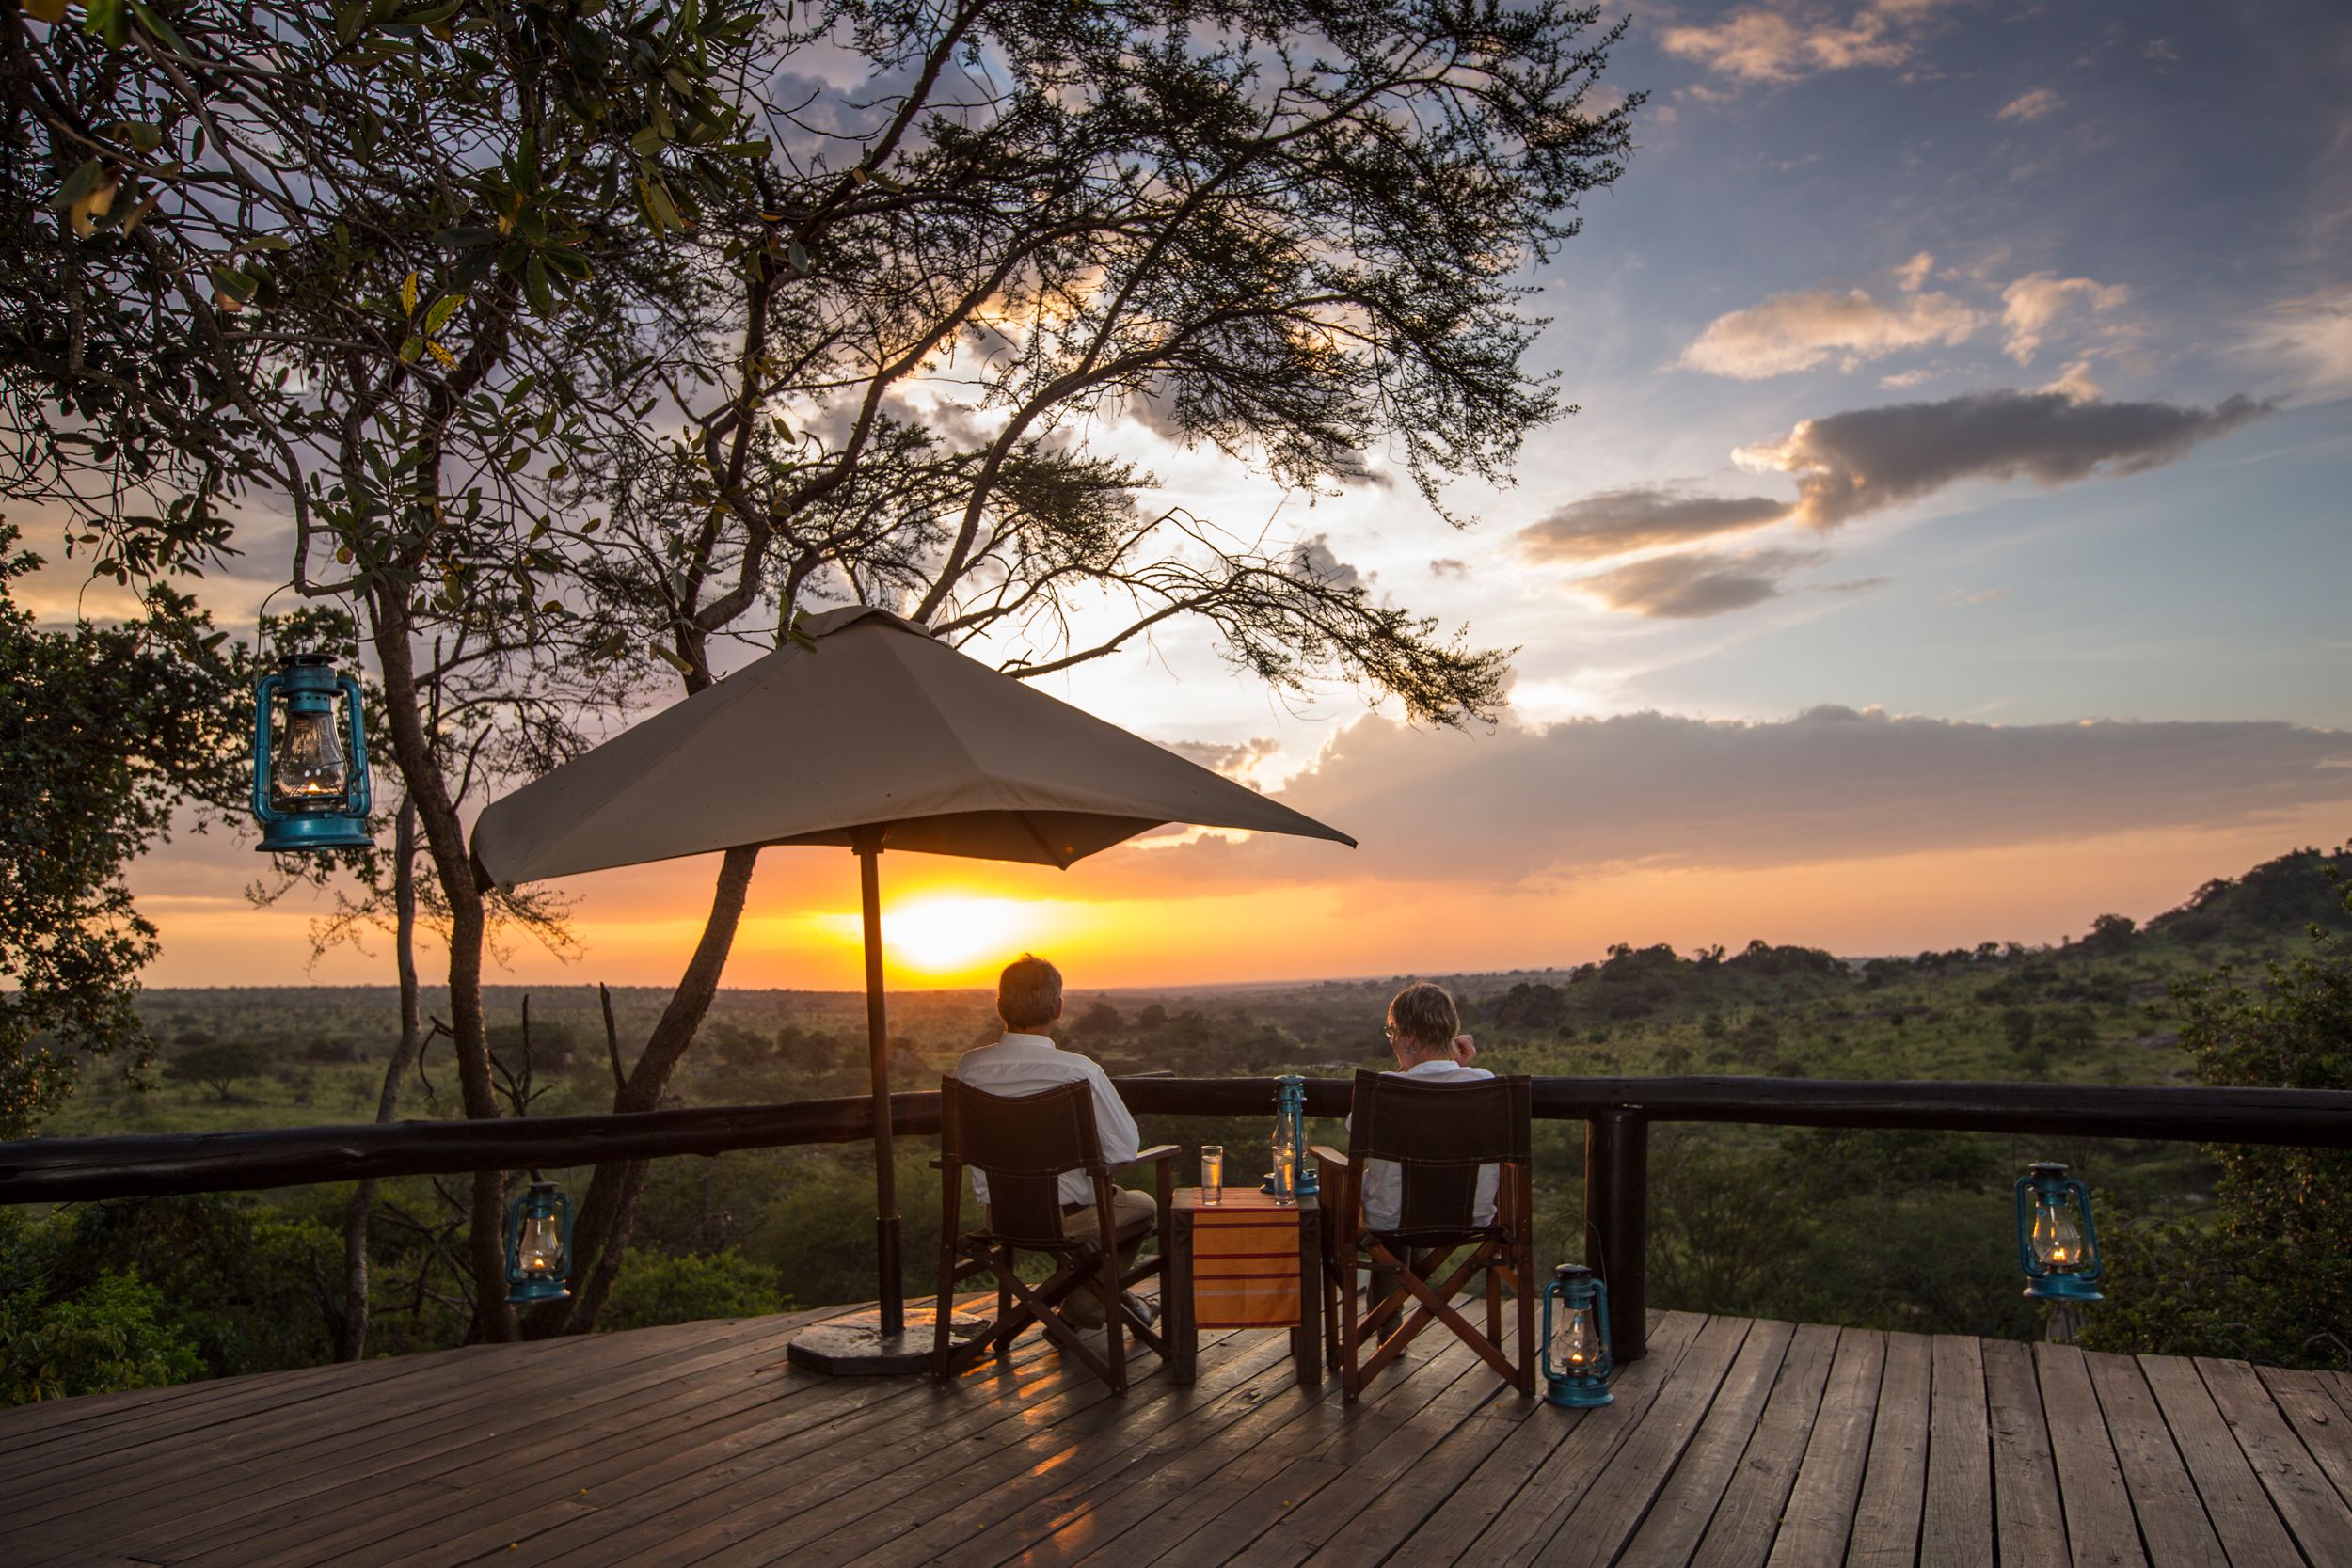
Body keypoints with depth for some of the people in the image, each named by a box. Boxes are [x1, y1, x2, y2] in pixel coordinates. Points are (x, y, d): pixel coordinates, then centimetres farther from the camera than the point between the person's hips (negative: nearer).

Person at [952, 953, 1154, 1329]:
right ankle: (1080, 1309, 29)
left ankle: (1109, 1298, 49)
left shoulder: (969, 1066, -12)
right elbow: (1124, 1148, -17)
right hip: (1064, 1216, -5)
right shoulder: (1080, 1071, -25)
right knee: (1143, 1205, 27)